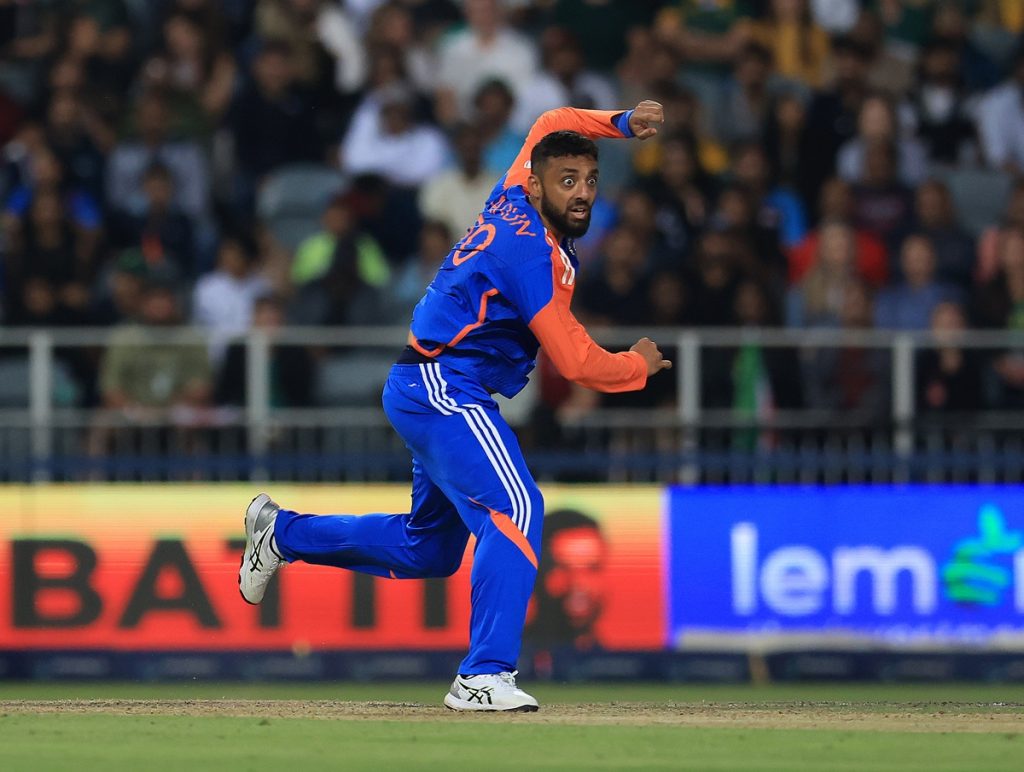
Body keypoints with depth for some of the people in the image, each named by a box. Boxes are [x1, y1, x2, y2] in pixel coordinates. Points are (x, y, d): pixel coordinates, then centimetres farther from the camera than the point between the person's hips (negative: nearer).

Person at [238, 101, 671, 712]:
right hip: (445, 389, -10)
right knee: (515, 512, -25)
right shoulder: (536, 254, -20)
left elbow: (550, 123, 29)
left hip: (423, 391, 10)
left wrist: (621, 123, 14)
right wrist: (639, 365, 0)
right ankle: (484, 677, -31)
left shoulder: (513, 199, 7)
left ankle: (283, 532, 35)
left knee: (429, 549, 21)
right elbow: (577, 363, -18)